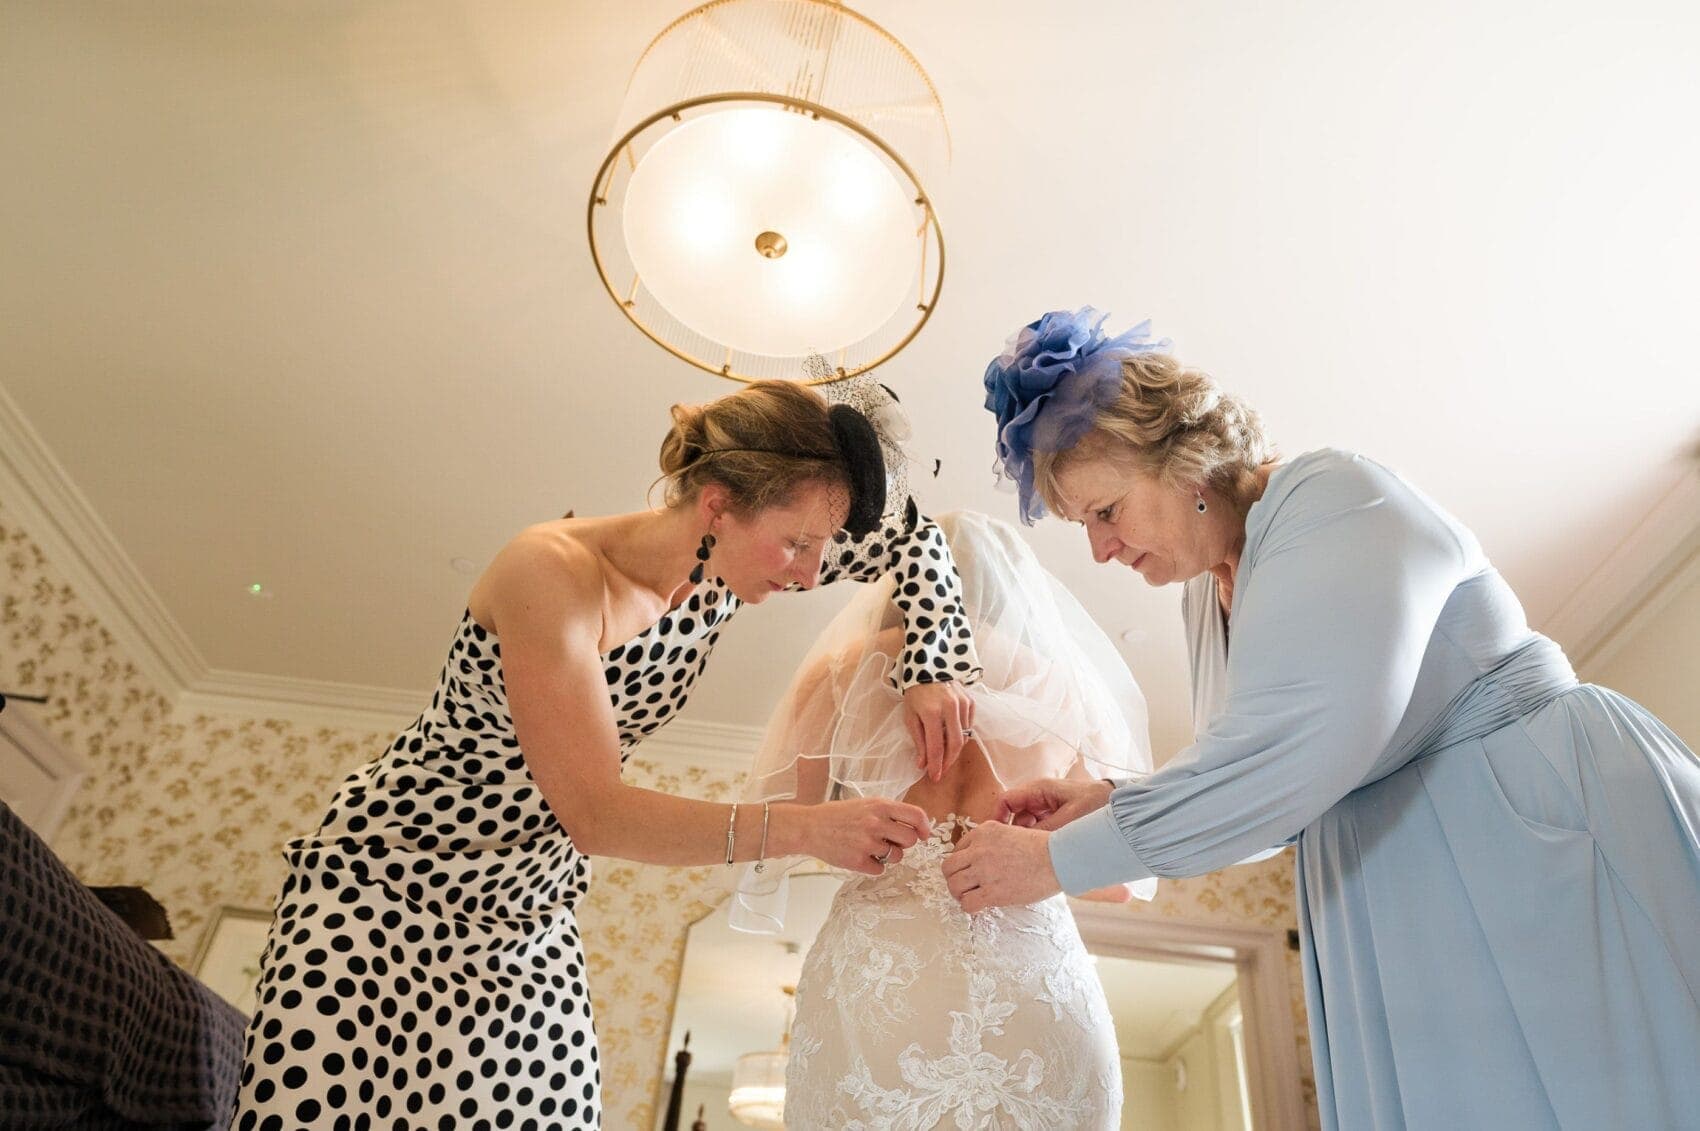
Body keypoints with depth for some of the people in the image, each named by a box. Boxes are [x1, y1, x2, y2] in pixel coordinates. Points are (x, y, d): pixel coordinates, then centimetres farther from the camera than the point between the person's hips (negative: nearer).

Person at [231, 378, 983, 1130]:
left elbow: (909, 537, 2)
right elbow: (594, 812, -30)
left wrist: (932, 673, -14)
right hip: (388, 890, -5)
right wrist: (806, 827, -37)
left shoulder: (721, 575, -9)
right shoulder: (553, 571, -27)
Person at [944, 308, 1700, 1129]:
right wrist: (1113, 803, -2)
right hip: (1395, 895, 7)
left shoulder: (1334, 499, -19)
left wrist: (1062, 860, -27)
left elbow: (1304, 740, -31)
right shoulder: (1206, 593, 6)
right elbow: (1263, 780, 14)